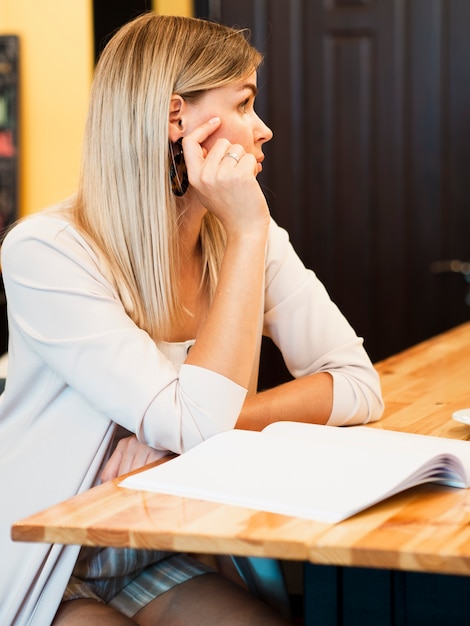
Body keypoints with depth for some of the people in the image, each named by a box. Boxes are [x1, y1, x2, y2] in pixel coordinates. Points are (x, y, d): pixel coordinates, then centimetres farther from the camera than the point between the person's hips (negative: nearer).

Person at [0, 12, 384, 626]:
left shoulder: (249, 235, 0)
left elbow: (359, 384, -5)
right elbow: (194, 422, -26)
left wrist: (223, 419, -20)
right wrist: (247, 235, -23)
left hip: (163, 563, 5)